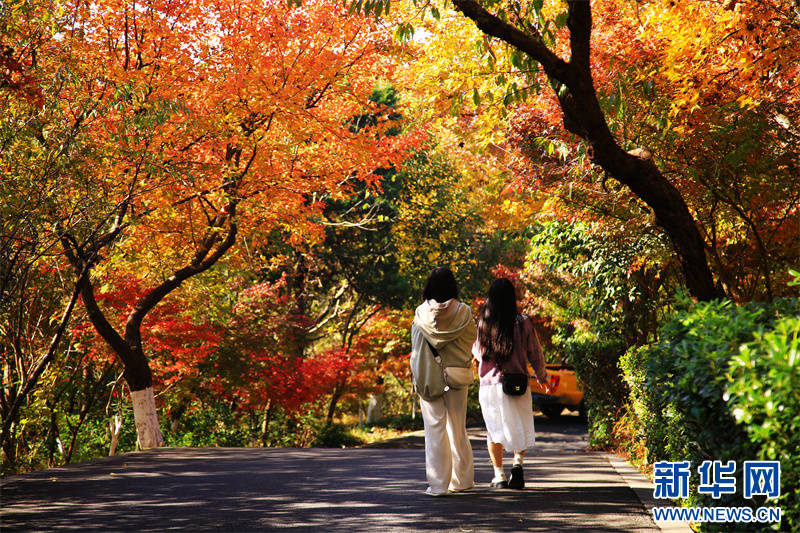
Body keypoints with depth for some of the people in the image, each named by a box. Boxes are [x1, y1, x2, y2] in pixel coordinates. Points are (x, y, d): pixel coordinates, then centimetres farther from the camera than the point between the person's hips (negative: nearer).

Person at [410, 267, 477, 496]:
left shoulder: (421, 314, -5)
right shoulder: (463, 312, -5)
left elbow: (416, 347, -2)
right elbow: (472, 339, 2)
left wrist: (418, 378, 7)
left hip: (429, 377, -1)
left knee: (434, 428, 1)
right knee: (457, 427, 13)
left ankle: (438, 484, -1)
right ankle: (461, 479, 21)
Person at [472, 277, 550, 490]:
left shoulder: (482, 323, -4)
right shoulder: (522, 323, -7)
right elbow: (534, 354, 1)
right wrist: (543, 378, 16)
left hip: (489, 384, 1)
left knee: (494, 429, 13)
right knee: (520, 427, 15)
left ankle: (499, 475, 9)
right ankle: (517, 464, -6)